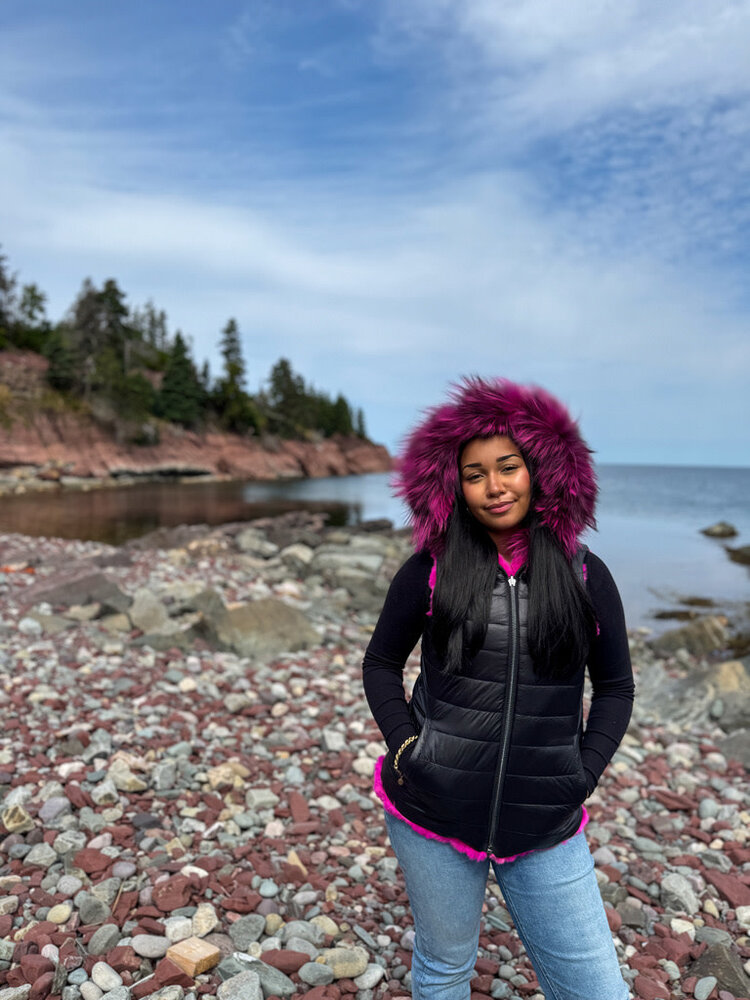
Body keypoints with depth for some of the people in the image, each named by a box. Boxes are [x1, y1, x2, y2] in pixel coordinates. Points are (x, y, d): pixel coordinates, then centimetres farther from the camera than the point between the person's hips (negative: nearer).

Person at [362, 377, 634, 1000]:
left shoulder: (586, 576, -3)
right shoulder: (429, 570, -6)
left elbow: (614, 687, 7)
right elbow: (381, 664, 5)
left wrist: (583, 774, -3)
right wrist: (405, 746, -7)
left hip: (546, 829, 1)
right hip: (431, 814, 0)